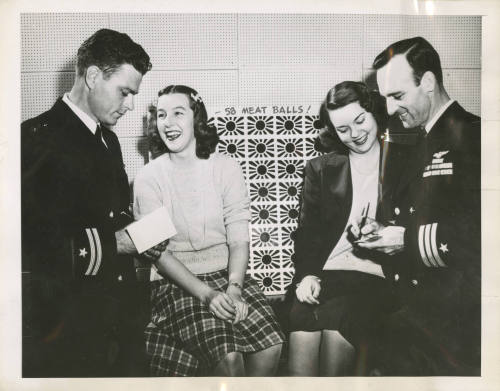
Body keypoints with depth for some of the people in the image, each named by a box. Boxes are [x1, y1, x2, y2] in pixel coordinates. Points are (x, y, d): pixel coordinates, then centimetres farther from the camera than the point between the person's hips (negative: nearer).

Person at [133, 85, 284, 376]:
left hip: (228, 274, 2)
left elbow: (239, 240, -1)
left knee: (271, 346, -20)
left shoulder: (227, 168, 3)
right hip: (177, 282, -2)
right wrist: (207, 294, -20)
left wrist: (233, 289, -18)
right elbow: (158, 252, -8)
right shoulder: (148, 178, -1)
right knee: (228, 357, -24)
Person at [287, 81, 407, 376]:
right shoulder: (321, 169, 16)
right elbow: (307, 232, 12)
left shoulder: (402, 164, 10)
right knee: (302, 338, -27)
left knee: (336, 328, -31)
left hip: (377, 277, -1)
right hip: (324, 274, 2)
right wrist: (307, 275, -4)